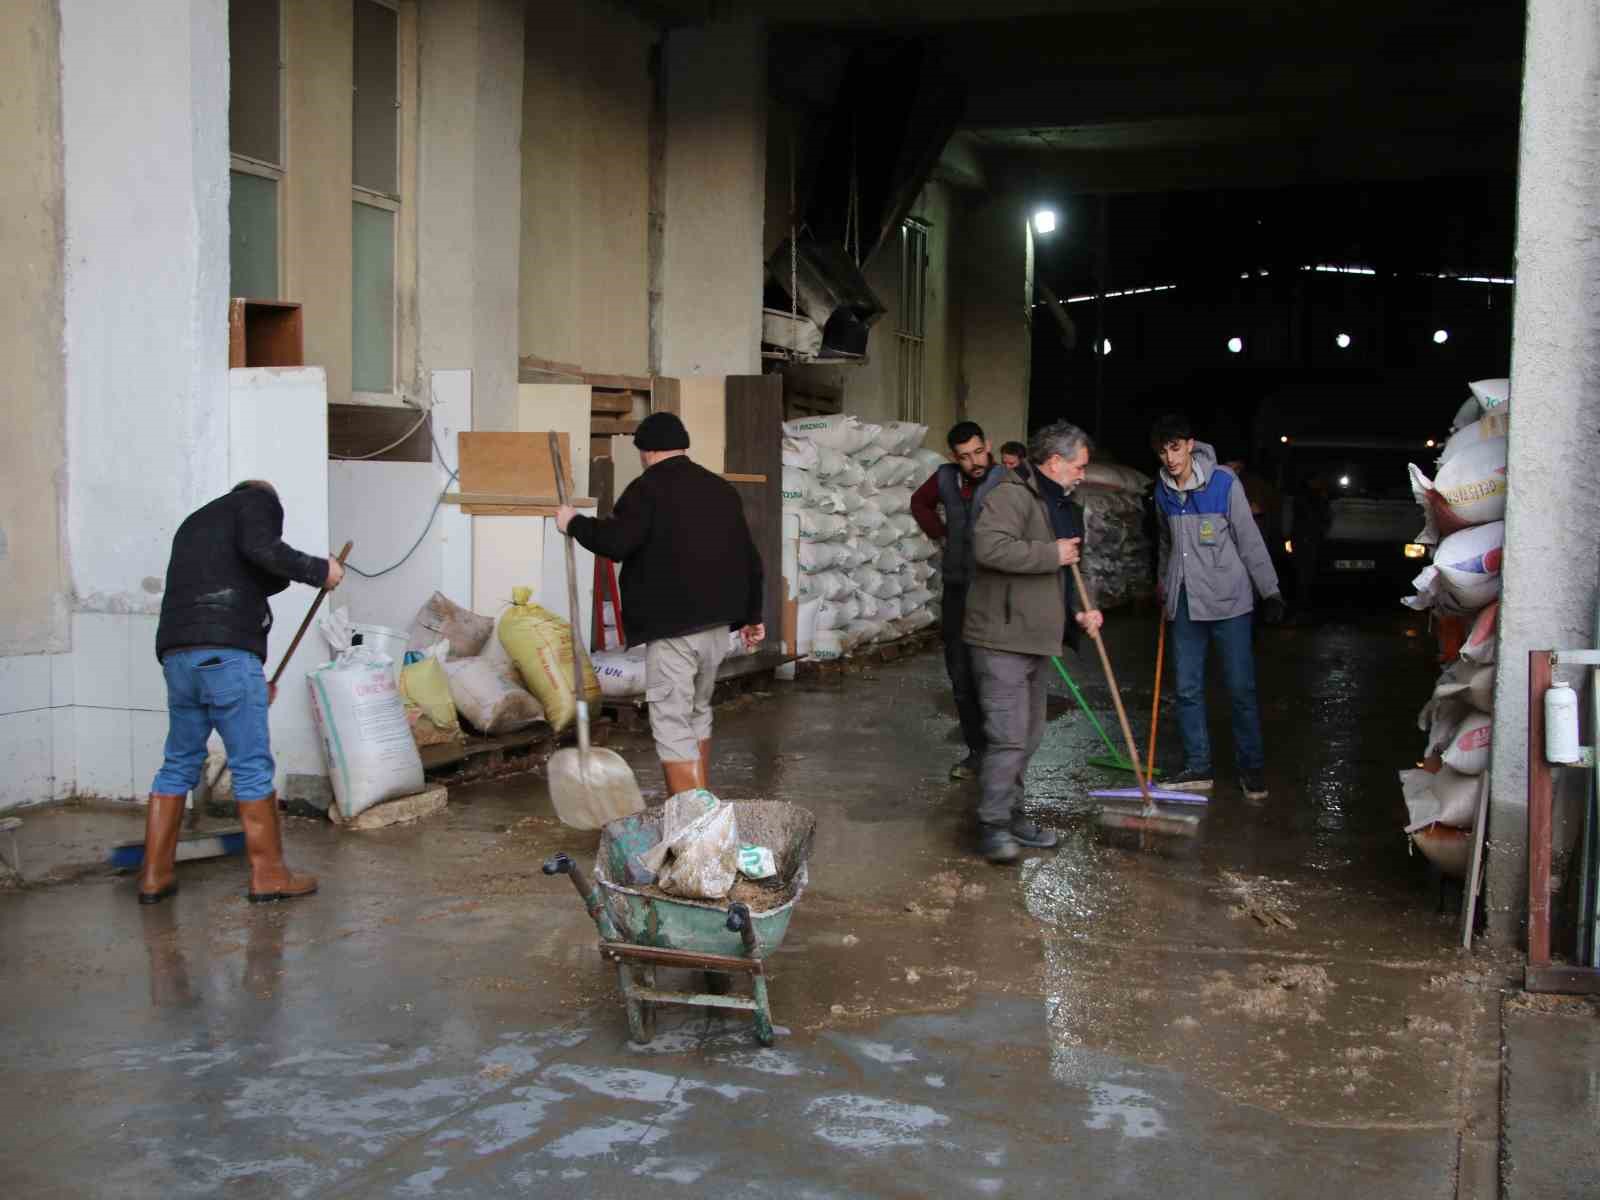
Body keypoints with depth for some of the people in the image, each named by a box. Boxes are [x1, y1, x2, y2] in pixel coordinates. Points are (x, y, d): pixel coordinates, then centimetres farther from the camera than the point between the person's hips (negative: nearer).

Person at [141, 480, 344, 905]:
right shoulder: (259, 500, 8)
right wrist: (319, 571, -3)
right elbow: (260, 548, -15)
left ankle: (155, 875, 18)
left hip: (177, 653, 8)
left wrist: (253, 677, 34)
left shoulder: (194, 523, 32)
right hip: (225, 652, -8)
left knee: (178, 765, 15)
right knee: (252, 766, -1)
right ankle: (268, 874, 5)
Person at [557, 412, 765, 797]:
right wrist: (752, 616, 27)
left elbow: (615, 543, -19)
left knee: (672, 724, -5)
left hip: (672, 626, -8)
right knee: (698, 713, 22)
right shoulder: (722, 490, 15)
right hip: (717, 624, 8)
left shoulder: (649, 488, -8)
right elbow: (750, 559, 19)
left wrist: (574, 524, -1)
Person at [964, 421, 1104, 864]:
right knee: (1009, 736, -11)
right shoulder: (1013, 495, -14)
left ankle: (1012, 815, 26)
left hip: (1036, 641, 10)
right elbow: (989, 546, -31)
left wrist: (1078, 614, 12)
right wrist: (1052, 554, -22)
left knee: (1028, 737, 15)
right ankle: (992, 826, -4)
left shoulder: (1059, 507, 20)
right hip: (1002, 640, -10)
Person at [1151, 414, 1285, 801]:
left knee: (1241, 688, -1)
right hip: (1184, 602, 5)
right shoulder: (1163, 491, 7)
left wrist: (1270, 591, -7)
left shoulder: (1224, 483, -10)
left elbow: (1250, 540, -7)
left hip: (1227, 599, -5)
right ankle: (1198, 768, 15)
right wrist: (1163, 585, 26)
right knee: (1187, 690, 6)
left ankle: (1252, 768, 11)